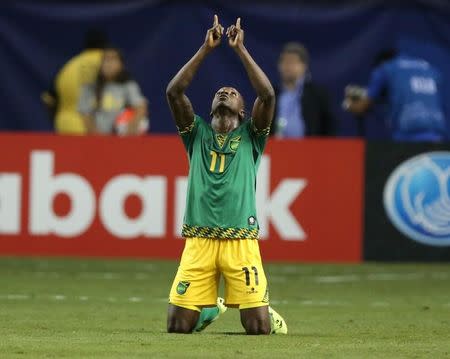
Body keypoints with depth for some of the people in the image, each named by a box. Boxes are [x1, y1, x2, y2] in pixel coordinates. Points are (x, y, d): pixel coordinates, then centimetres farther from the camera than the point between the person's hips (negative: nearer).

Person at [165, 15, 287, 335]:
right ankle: (211, 308, 29)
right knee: (178, 325, -5)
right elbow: (174, 92, 5)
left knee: (259, 328, -9)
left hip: (241, 241, -1)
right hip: (199, 240, 1)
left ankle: (266, 311, 28)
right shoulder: (198, 134, 18)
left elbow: (267, 95, -2)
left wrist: (241, 49, 0)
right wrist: (206, 49, 3)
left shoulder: (250, 136, 14)